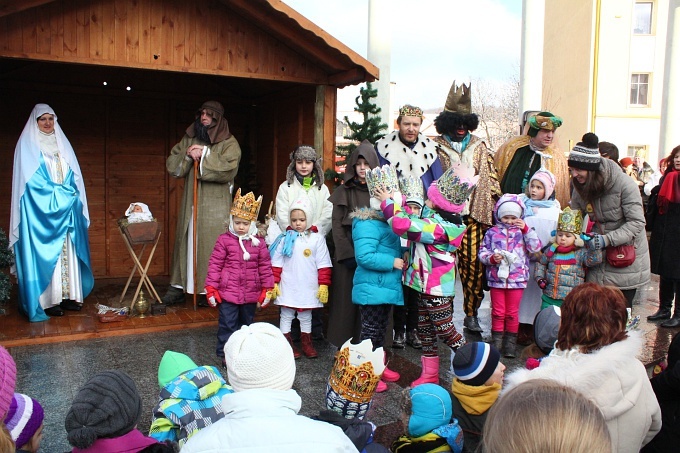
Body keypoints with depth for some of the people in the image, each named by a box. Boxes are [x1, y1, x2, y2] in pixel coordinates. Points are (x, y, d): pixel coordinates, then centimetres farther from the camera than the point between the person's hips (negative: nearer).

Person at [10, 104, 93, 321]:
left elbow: (74, 177, 15)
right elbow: (32, 180, -8)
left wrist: (70, 194, 0)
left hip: (67, 207, 5)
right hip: (40, 210, -5)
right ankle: (47, 301, -3)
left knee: (68, 251, 3)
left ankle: (68, 295, 8)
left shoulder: (62, 143, 16)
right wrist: (59, 193, -11)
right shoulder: (27, 144, 0)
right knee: (45, 253, -6)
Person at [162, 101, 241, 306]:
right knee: (185, 243, 9)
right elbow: (171, 166, 6)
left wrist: (205, 155, -17)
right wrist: (187, 155, -12)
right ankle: (178, 287, 17)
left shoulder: (229, 143, -2)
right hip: (190, 203, 5)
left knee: (212, 246, -4)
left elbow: (228, 170, -17)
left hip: (215, 206, -4)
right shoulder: (188, 139, 12)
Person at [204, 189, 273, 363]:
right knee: (227, 324, -1)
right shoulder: (224, 240, -7)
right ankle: (225, 353, 13)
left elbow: (265, 267, 4)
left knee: (247, 325, 18)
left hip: (250, 294, 3)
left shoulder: (258, 243, 0)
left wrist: (266, 290, 3)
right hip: (228, 293, -3)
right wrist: (211, 289, -8)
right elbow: (215, 265, -5)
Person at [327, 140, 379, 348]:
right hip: (348, 254, -1)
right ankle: (344, 345, 9)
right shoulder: (343, 192, 7)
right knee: (347, 300, 1)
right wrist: (348, 254, -10)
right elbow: (337, 225, 0)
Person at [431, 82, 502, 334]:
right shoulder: (436, 146, 6)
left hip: (474, 215, 2)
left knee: (474, 264, -1)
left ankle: (471, 314, 12)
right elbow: (428, 180, 4)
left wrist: (495, 209, 10)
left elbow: (491, 178, 16)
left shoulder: (479, 147, 16)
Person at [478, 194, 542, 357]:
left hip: (517, 279, 0)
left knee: (512, 313, 8)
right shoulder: (492, 232, 3)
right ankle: (497, 342, 18)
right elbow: (482, 252, 2)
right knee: (498, 313, 8)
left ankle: (510, 344, 18)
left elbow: (536, 248, -8)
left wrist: (526, 229, -15)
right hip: (497, 278, 0)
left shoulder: (523, 232, 4)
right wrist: (492, 258, -18)